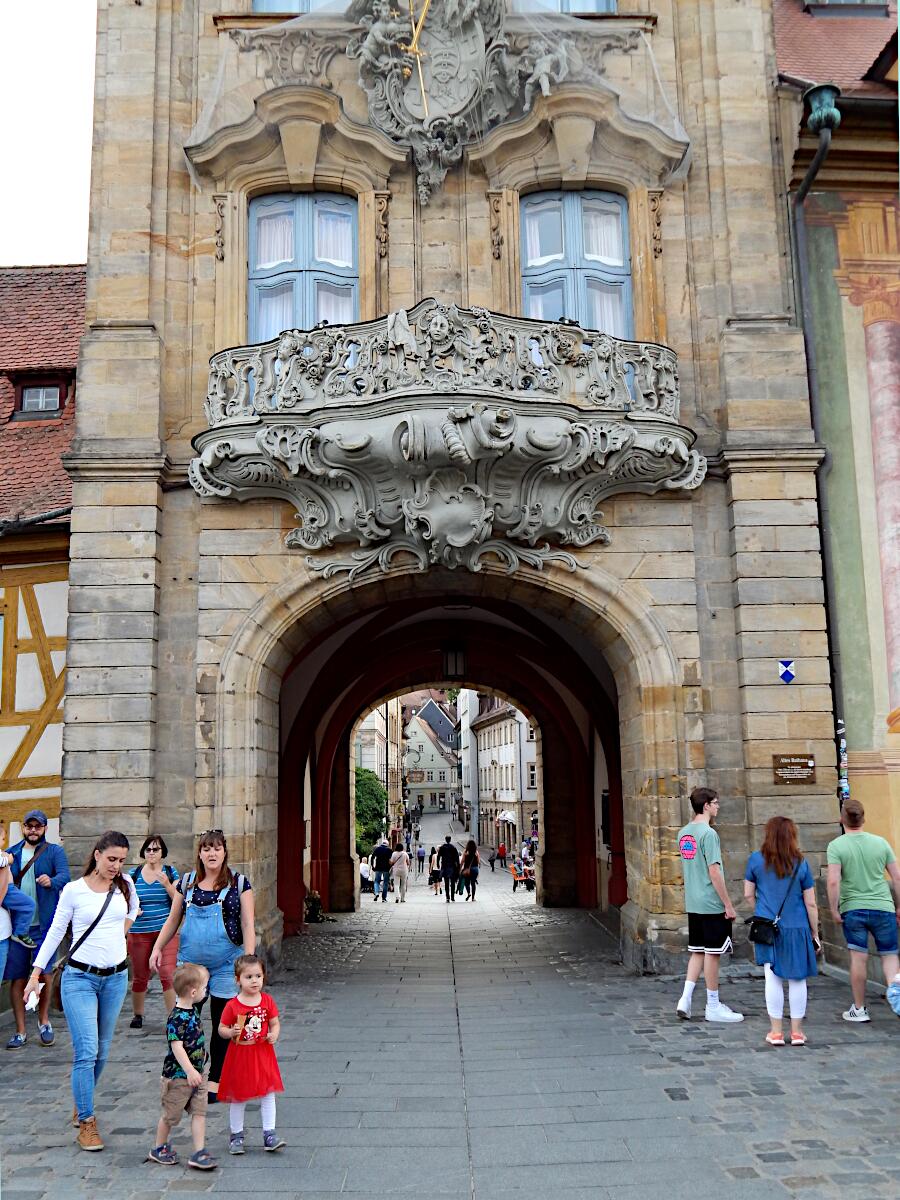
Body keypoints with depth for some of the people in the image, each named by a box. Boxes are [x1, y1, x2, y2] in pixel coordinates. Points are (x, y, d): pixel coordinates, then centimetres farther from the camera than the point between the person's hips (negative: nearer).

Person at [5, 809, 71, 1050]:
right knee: (17, 978, 4)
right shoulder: (11, 853, 10)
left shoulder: (55, 851, 1)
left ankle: (44, 1021, 24)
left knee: (44, 974, 0)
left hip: (44, 924, -2)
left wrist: (51, 881, -36)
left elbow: (65, 876, -15)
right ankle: (20, 1032, 14)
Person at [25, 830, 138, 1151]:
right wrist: (36, 973, 0)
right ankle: (86, 1122, 1)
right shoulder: (74, 890, -8)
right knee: (86, 1050, -10)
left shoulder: (125, 884, 2)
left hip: (116, 977, 4)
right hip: (80, 977, -4)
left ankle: (81, 1103, 33)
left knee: (102, 1050, 12)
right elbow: (55, 932, -1)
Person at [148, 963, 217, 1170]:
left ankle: (199, 1153, 6)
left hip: (197, 1071, 8)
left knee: (199, 1112, 4)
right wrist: (189, 1071, -32)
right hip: (179, 1075, -8)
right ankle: (159, 1149, 29)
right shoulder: (177, 1017, -25)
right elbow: (177, 1046, -29)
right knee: (171, 1115, 10)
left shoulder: (193, 1010, 4)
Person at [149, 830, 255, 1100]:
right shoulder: (187, 882, 7)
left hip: (225, 965, -2)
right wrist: (157, 948, 4)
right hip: (189, 962, 2)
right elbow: (173, 920, 15)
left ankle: (215, 1080, 17)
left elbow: (248, 924, -3)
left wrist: (249, 960, -11)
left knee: (222, 1023, 4)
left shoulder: (239, 883, -1)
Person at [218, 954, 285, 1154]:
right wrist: (231, 1032, -24)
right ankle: (236, 1135, 27)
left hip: (263, 1055, 2)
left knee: (268, 1095, 4)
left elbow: (275, 1023, 5)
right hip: (239, 1056, -2)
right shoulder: (232, 1006, -12)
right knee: (238, 1098, 10)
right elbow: (222, 1028, -4)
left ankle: (269, 1134, 14)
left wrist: (274, 1034, -16)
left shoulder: (267, 1001, -4)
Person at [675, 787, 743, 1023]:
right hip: (712, 905, -8)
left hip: (692, 904, 8)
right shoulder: (708, 833, -16)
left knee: (697, 952, 14)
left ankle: (685, 999, 8)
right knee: (712, 953, 2)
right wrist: (728, 904, -14)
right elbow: (714, 872, -18)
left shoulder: (683, 833, 9)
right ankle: (713, 1007, 11)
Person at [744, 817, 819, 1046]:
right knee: (797, 979, 9)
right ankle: (797, 1032, 16)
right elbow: (810, 903, -1)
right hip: (796, 928, 0)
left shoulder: (756, 860, -2)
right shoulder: (800, 863, -4)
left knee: (773, 978, 5)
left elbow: (748, 894, 4)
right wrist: (815, 933, 9)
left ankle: (776, 1032, 9)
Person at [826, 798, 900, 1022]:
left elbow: (833, 881, -16)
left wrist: (834, 910, -6)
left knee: (858, 958, 7)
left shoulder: (836, 846, -7)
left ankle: (859, 1009, 16)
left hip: (852, 909, -1)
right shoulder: (881, 842, 2)